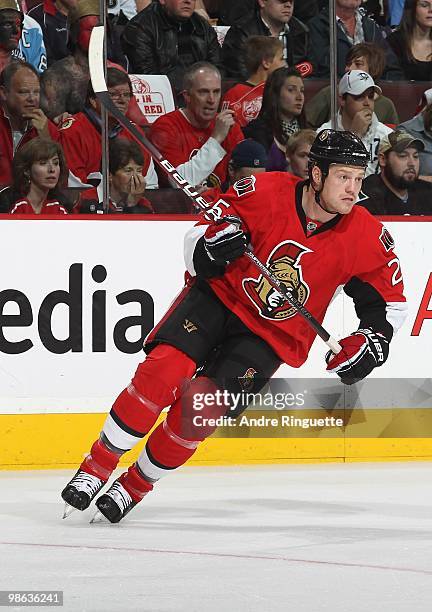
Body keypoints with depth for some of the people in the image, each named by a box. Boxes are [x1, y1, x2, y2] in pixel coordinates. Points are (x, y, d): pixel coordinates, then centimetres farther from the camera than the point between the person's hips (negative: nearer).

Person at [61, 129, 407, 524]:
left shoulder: (367, 237, -11)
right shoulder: (265, 192, -17)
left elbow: (389, 298, 4)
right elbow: (196, 240, -6)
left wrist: (373, 340, -11)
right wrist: (210, 249, -28)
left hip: (272, 336, 1)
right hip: (219, 295, -1)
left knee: (197, 411, -15)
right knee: (162, 372, -24)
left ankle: (133, 488, 6)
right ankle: (97, 467, -9)